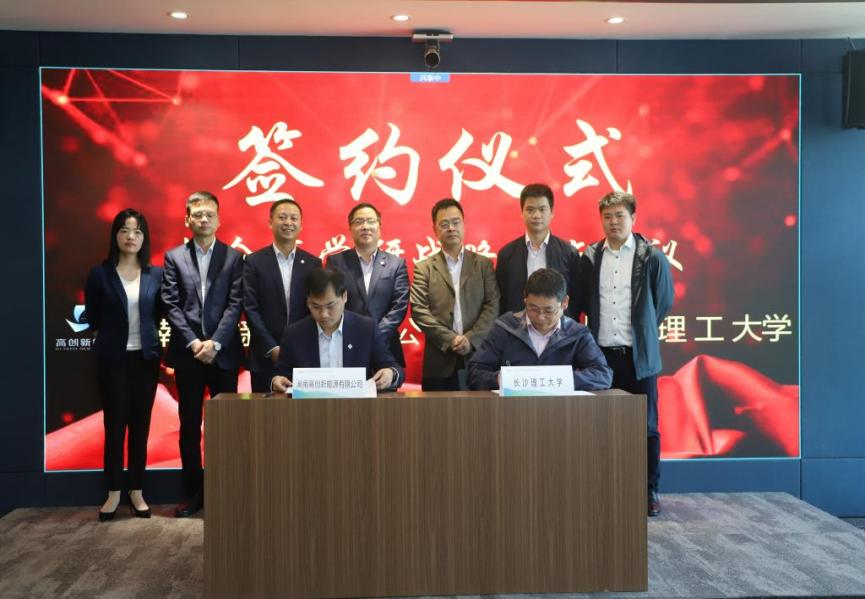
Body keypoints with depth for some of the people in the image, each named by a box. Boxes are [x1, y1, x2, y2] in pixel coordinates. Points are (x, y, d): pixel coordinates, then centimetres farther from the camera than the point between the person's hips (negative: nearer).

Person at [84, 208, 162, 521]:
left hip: (146, 357, 2)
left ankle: (137, 492, 17)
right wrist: (113, 333, 9)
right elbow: (92, 317, 6)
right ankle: (114, 493, 13)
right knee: (114, 424, 2)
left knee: (140, 424, 7)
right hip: (113, 359, -2)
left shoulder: (156, 274, 2)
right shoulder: (100, 274, -3)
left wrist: (146, 333, 0)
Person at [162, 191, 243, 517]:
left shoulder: (234, 257, 5)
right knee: (190, 426, 6)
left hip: (223, 352, -1)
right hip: (188, 353, 1)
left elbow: (235, 304, -3)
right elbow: (172, 305, 0)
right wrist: (194, 342, -10)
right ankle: (194, 493, 16)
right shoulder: (174, 257, 8)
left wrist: (215, 343, -13)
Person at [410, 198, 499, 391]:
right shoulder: (424, 268, 9)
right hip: (439, 361, 0)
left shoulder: (484, 264, 11)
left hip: (478, 356, 1)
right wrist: (450, 339, -11)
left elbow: (493, 306, 3)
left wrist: (471, 339, -10)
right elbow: (419, 310, -1)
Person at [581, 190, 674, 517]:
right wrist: (598, 326, 9)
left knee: (646, 426, 5)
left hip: (639, 355, -2)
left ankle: (650, 490, 17)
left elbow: (664, 301, 7)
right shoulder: (590, 257, 5)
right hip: (601, 354, 2)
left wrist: (642, 331, 9)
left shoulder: (652, 257, -2)